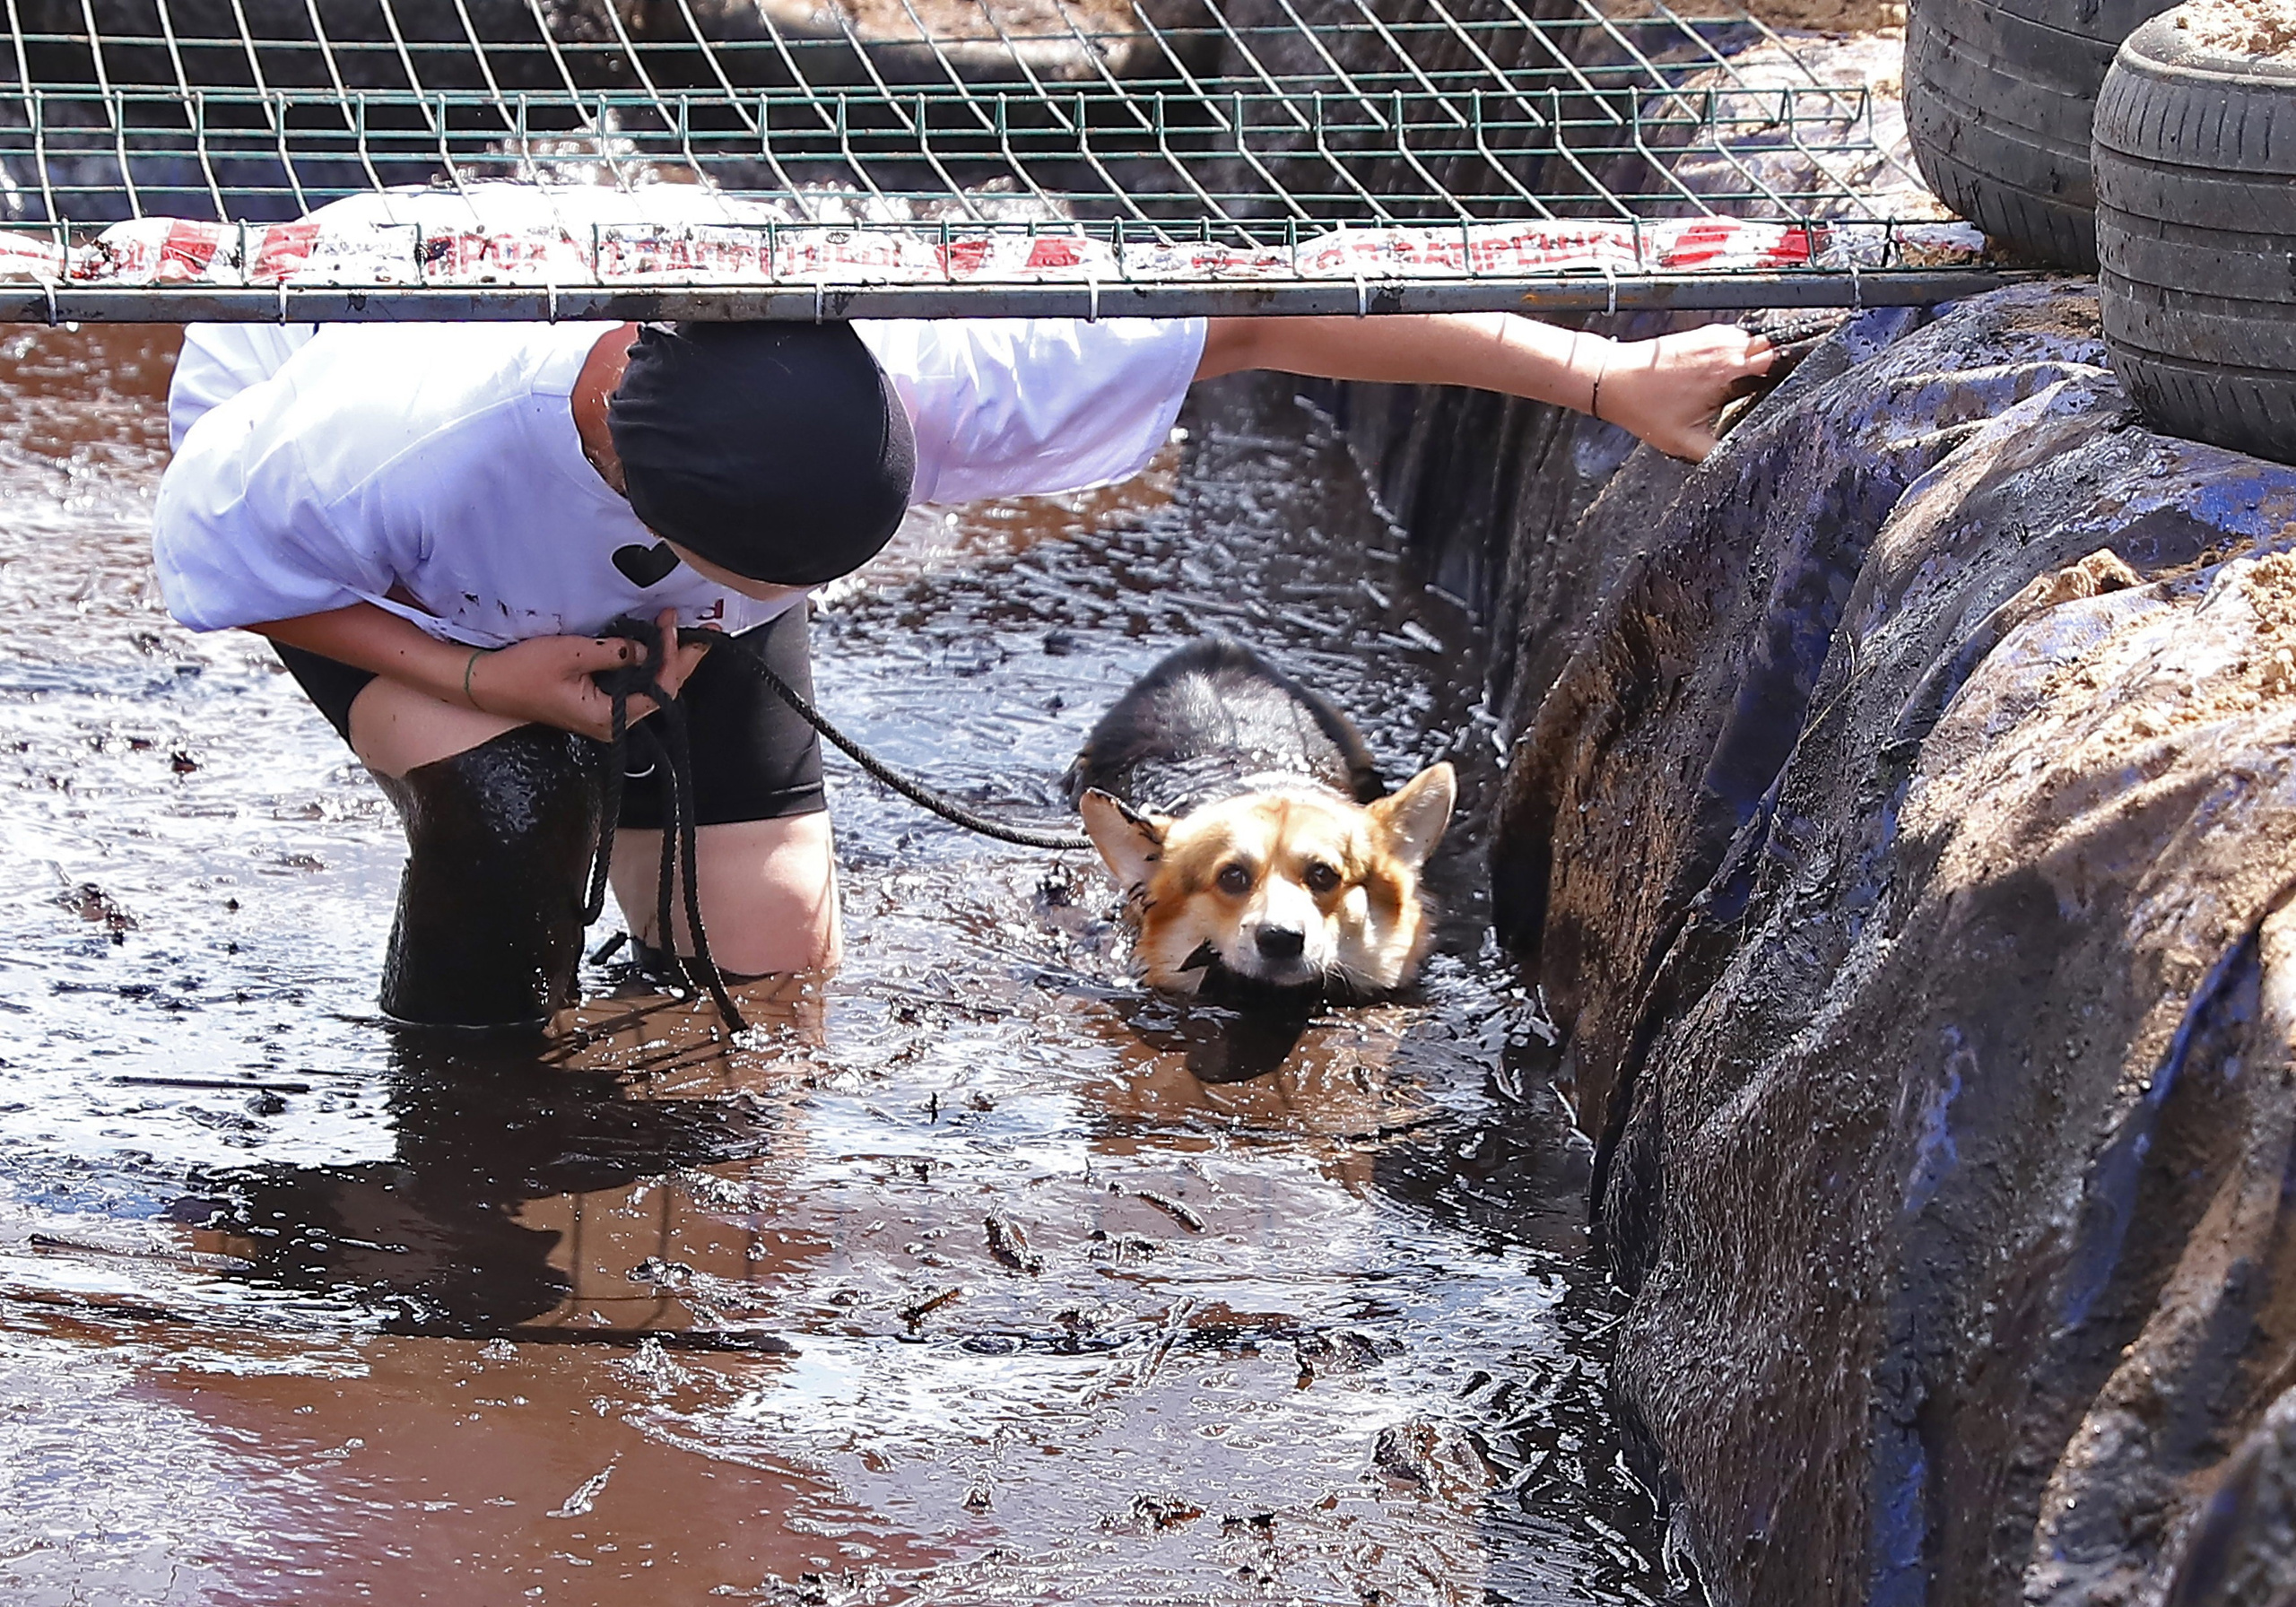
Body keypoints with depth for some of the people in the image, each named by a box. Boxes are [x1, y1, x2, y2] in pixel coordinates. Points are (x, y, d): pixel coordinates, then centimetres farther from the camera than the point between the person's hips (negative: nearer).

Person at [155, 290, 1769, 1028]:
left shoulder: (890, 376, -42)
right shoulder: (401, 444, -47)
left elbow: (1255, 318, -38)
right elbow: (211, 541, -24)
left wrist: (1607, 377, -38)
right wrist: (473, 676, -35)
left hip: (650, 597, 3)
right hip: (370, 572, -3)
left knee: (769, 957, -7)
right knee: (509, 805, -30)